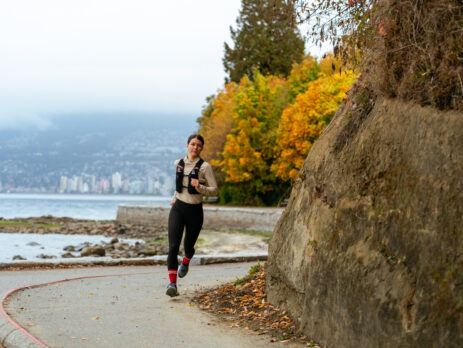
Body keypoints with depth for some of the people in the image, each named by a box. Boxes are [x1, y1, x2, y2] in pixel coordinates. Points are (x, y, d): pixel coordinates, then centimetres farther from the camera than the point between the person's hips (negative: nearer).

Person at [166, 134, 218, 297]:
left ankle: (186, 262, 52)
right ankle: (172, 283, -19)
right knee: (173, 246, -16)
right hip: (178, 209, 2)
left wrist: (200, 188, -26)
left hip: (195, 210, -2)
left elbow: (214, 190, -10)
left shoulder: (204, 167, -8)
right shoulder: (178, 164, 5)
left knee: (188, 246, 14)